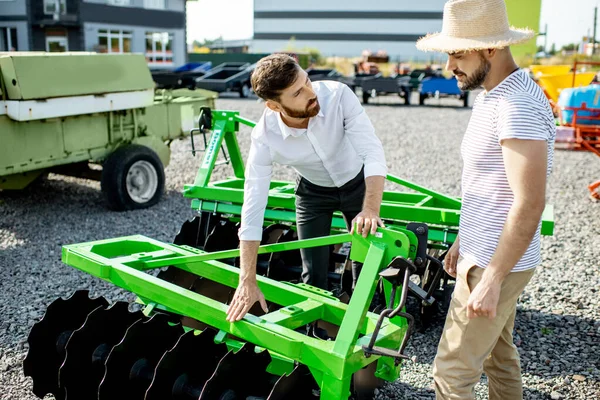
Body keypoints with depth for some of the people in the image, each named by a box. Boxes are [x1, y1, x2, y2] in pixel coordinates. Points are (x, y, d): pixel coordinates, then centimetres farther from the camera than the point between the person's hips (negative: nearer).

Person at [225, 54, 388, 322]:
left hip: (357, 182, 0)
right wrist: (247, 282, -30)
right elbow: (252, 210, -30)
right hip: (313, 191, 0)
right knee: (314, 274, 2)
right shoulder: (265, 137, -31)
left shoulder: (338, 95, -34)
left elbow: (373, 153, -36)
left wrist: (371, 210, -52)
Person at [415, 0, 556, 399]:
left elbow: (529, 205, -27)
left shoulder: (518, 105, -24)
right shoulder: (492, 94, 9)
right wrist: (462, 241, 20)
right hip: (484, 254, 10)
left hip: (495, 264, -10)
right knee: (498, 352, 22)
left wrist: (490, 281, -25)